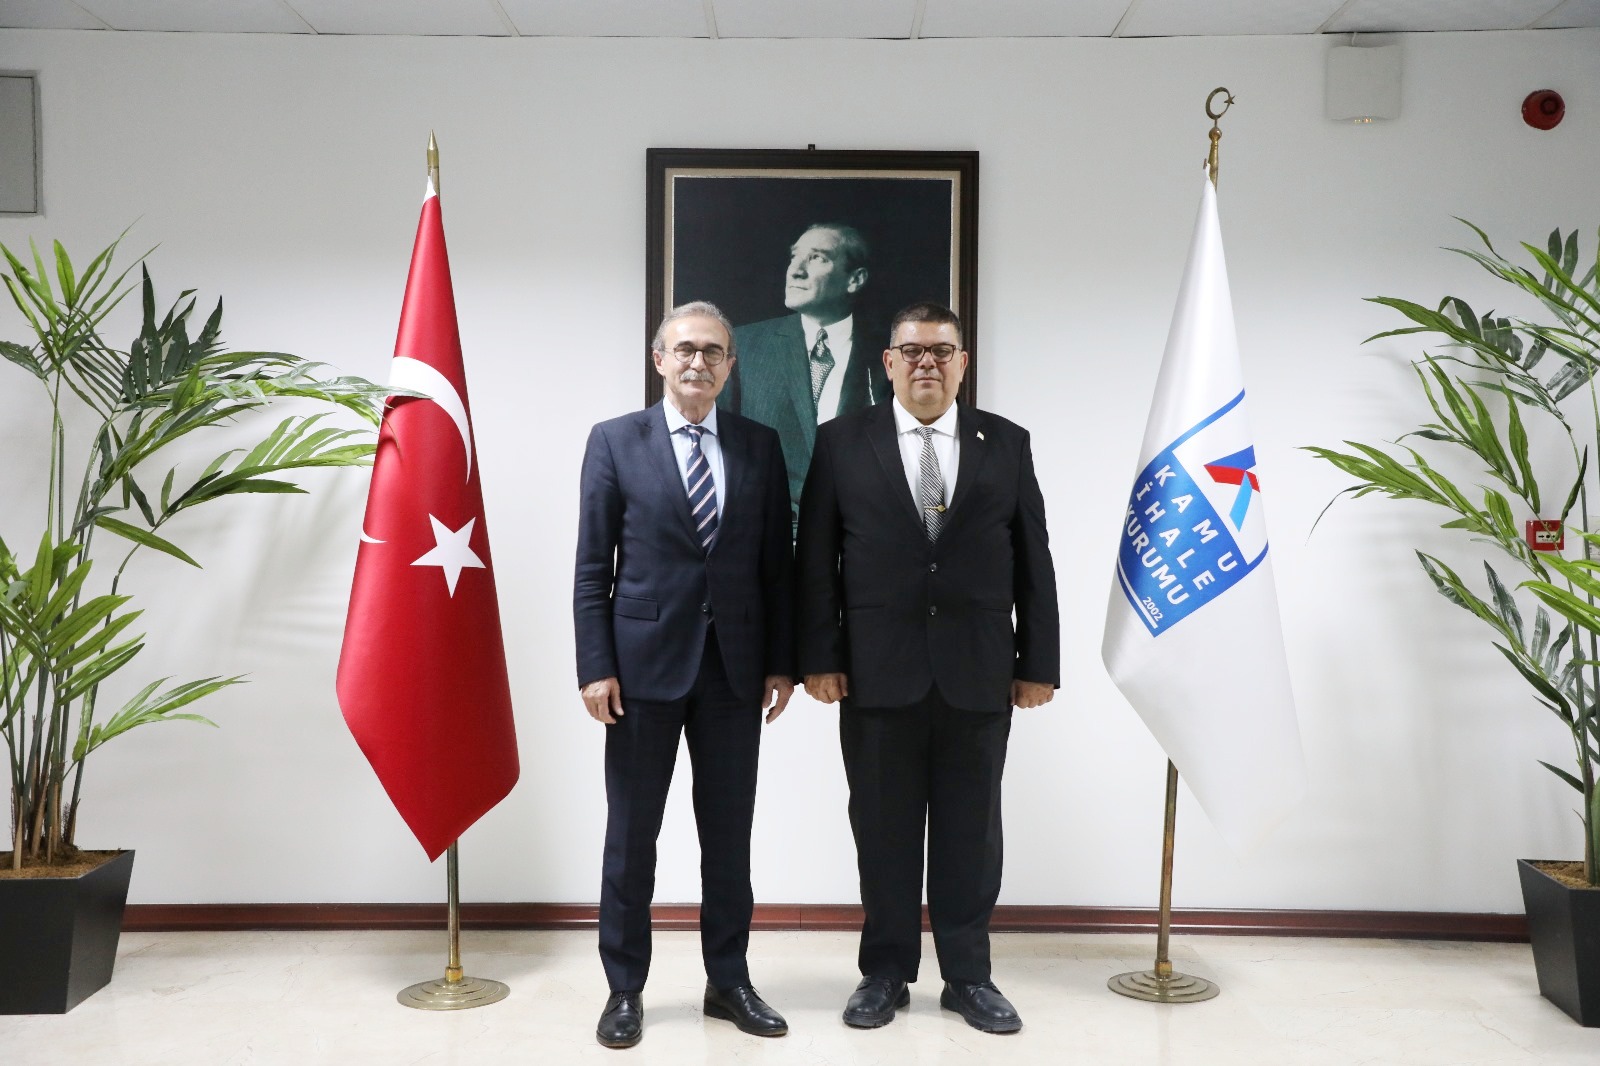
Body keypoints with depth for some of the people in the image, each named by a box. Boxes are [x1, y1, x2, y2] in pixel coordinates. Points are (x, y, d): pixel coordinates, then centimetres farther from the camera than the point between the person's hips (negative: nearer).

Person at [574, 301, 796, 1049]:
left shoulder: (760, 446, 6)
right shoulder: (615, 441, 0)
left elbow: (777, 564, 7)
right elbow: (592, 567, -2)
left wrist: (782, 664, 2)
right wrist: (596, 666, -9)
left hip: (734, 667, 2)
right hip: (645, 663, -2)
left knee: (729, 834, 10)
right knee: (631, 835, 7)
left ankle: (728, 981, 24)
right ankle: (625, 989, 21)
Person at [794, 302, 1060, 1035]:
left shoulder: (1007, 444, 7)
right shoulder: (841, 443, 3)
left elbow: (1033, 561, 5)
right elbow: (815, 560, 1)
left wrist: (1039, 662, 2)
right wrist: (819, 657, -6)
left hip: (978, 673, 1)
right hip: (877, 673, -1)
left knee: (970, 832, 8)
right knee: (883, 830, 8)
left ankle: (968, 976, 22)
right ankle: (885, 972, 23)